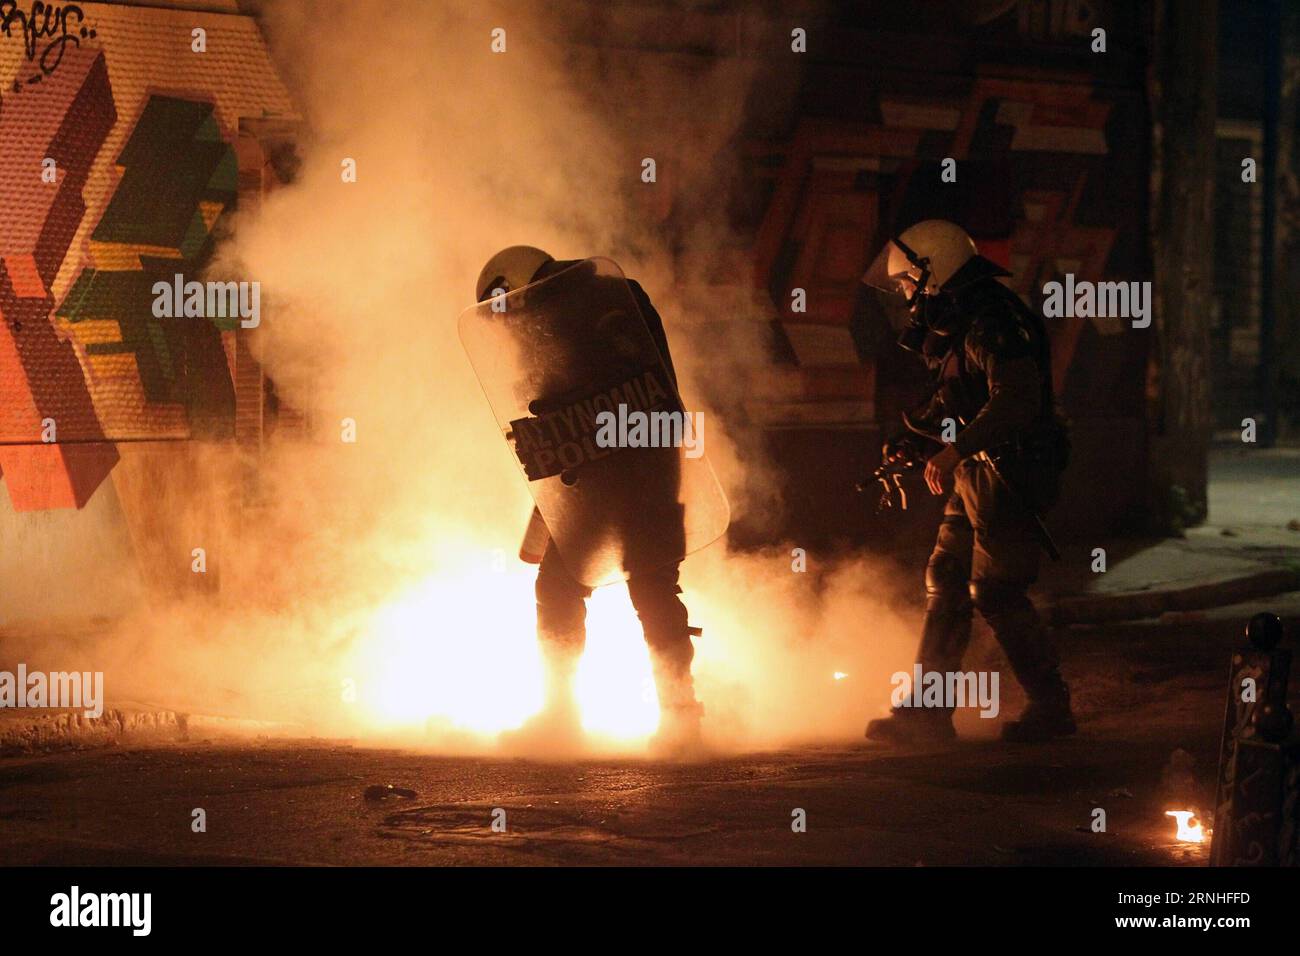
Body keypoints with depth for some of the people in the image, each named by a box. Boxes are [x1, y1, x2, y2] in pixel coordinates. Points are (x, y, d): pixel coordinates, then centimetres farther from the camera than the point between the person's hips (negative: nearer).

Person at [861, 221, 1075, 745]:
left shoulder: (991, 325, -18)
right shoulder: (958, 324, 15)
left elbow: (1017, 398, -29)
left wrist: (956, 449, -32)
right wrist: (907, 437, 24)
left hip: (1010, 474, -10)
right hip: (979, 476, 10)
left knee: (996, 592, -7)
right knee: (946, 580, 8)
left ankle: (1051, 707, 3)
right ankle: (927, 712, 11)